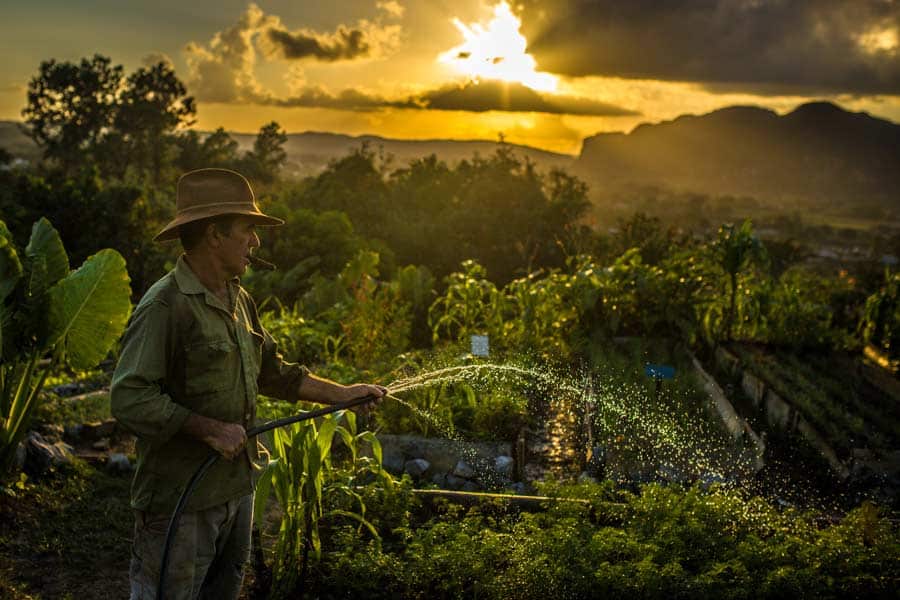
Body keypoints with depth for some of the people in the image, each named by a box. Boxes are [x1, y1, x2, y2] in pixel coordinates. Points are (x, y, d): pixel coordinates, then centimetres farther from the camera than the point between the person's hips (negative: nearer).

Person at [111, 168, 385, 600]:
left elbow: (273, 372, 17)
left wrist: (342, 393, 13)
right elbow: (129, 399, -26)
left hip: (237, 486, 9)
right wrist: (210, 429, -23)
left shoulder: (238, 300, 9)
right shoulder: (165, 306, -21)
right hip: (181, 498, -9)